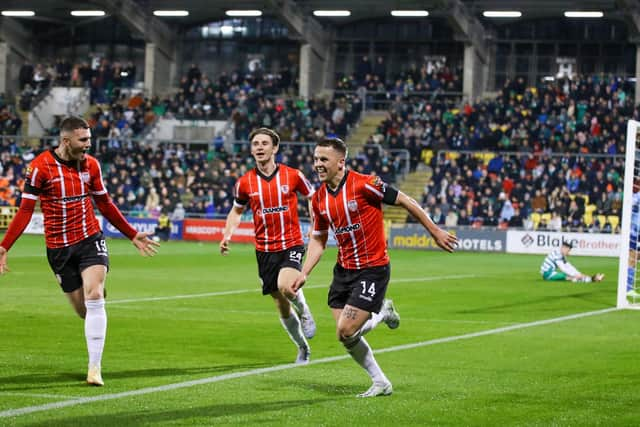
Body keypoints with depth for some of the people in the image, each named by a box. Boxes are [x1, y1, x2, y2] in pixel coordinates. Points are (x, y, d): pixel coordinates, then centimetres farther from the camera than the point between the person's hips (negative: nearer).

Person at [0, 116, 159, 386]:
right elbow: (25, 210, -6)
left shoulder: (91, 165, 3)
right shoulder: (41, 166, -9)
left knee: (94, 299, -17)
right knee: (83, 310, 1)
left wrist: (133, 235, 19)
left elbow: (105, 205, 16)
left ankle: (94, 368, -13)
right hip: (58, 248, -2)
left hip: (90, 240, 2)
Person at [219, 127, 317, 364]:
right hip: (265, 250, 3)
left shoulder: (292, 175, -5)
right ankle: (303, 348, 30)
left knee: (285, 286, -30)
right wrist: (227, 235, 1)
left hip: (291, 244, -3)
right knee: (282, 306, 7)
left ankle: (304, 312, 4)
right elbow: (237, 210, 16)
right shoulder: (245, 182, 0)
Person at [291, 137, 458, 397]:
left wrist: (435, 232, -6)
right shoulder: (319, 198, 2)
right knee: (345, 336, 3)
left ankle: (383, 312, 15)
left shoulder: (364, 184, -18)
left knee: (346, 331, -14)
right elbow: (318, 239, 14)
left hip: (373, 269, -7)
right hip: (343, 270, 7)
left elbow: (405, 202, -10)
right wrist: (304, 273, 1)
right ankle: (380, 383, 22)